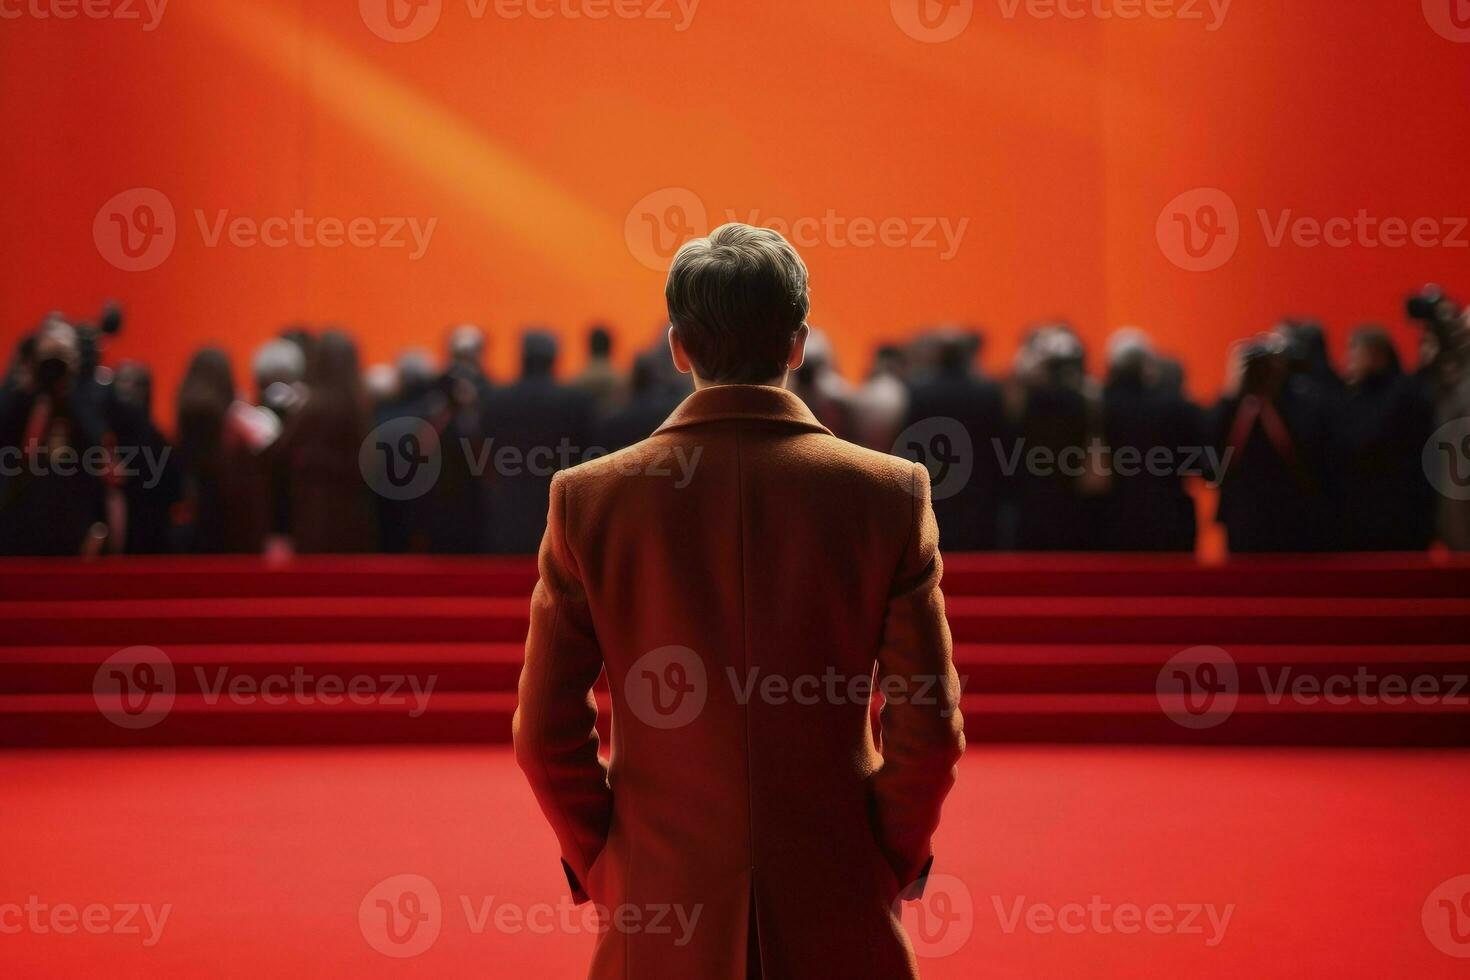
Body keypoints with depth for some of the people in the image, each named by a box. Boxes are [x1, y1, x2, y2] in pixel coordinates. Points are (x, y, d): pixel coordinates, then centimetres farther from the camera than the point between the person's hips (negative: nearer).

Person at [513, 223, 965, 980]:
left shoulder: (589, 497, -5)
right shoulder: (890, 491, -7)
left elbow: (547, 732, -3)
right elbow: (927, 727, -6)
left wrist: (598, 864, 11)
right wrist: (894, 862, 9)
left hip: (659, 912, 1)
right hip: (837, 917, 0)